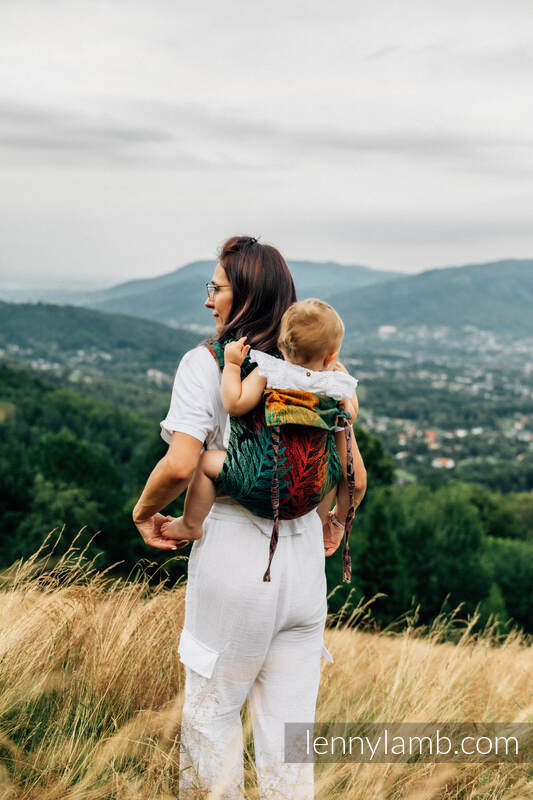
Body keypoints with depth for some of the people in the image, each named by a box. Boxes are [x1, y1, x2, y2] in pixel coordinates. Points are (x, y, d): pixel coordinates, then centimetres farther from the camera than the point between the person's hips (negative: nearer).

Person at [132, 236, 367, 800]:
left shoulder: (205, 362, -8)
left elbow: (181, 464, -19)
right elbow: (355, 477, 6)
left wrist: (144, 510, 1)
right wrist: (334, 523, 25)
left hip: (235, 550, -4)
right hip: (304, 554, 4)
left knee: (210, 708, 15)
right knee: (288, 721, 13)